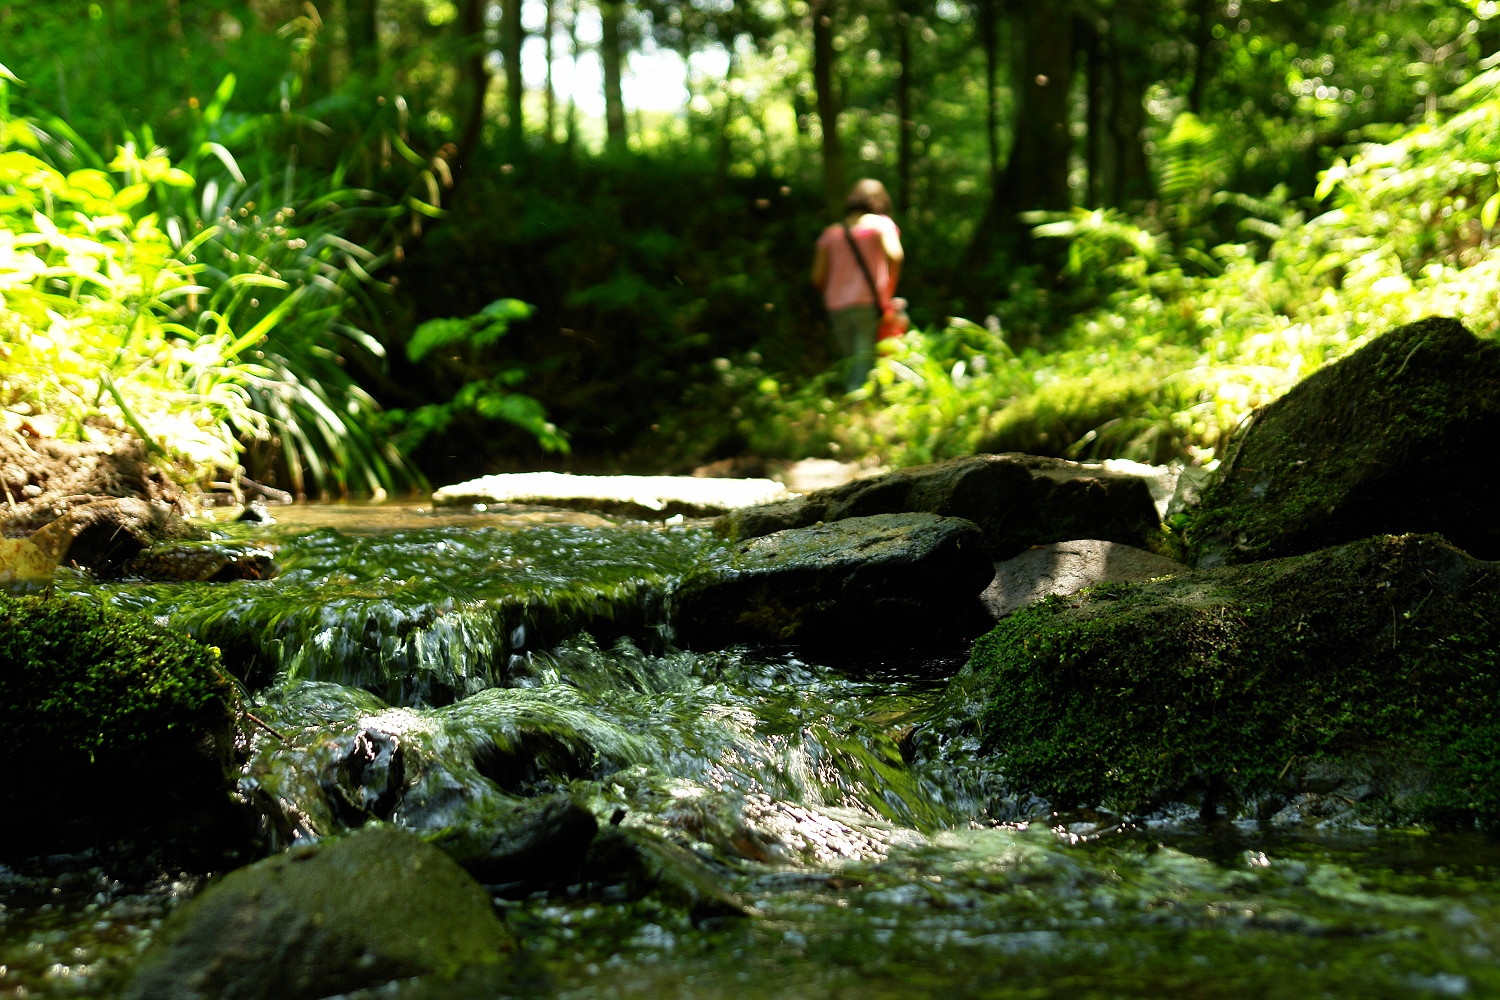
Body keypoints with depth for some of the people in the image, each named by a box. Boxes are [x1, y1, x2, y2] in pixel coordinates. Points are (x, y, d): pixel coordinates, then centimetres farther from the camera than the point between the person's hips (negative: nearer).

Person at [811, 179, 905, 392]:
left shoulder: (831, 232, 17)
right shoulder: (881, 223, 6)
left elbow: (818, 277, 11)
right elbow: (895, 254, -14)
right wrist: (889, 290, -5)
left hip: (837, 308, 4)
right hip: (869, 303, -4)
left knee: (855, 362, 13)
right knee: (866, 366, -8)